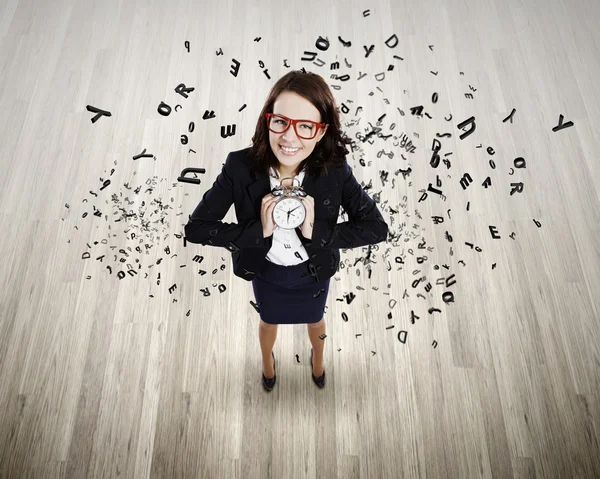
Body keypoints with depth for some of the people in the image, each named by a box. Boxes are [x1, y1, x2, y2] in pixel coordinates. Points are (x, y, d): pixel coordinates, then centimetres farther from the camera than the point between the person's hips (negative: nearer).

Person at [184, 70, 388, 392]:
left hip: (313, 271, 1)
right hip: (265, 270, 0)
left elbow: (376, 227, -23)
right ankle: (267, 359, 68)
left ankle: (318, 357, 69)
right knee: (269, 320, 31)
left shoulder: (335, 170, -30)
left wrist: (317, 231, -34)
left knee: (314, 319, 32)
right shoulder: (240, 167, -31)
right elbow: (196, 228, -26)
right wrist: (258, 230, -35)